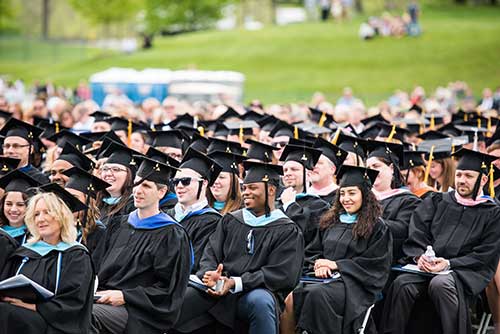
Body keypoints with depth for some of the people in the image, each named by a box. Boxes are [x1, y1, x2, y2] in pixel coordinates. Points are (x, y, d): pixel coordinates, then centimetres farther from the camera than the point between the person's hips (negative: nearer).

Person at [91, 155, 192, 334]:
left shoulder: (172, 235, -1)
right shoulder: (124, 224, 20)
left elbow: (169, 289, -6)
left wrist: (124, 296, -13)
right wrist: (94, 290, 3)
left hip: (139, 314, -6)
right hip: (105, 297, 6)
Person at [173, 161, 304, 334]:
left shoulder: (287, 230, 6)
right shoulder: (230, 220, 19)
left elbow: (280, 274, -6)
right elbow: (210, 256, 12)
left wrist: (236, 283, -17)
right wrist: (208, 274, -14)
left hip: (257, 292, -3)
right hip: (218, 288, 3)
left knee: (259, 301, -40)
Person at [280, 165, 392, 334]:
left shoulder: (377, 227, 5)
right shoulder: (330, 222, 21)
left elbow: (376, 265, -3)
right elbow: (312, 251, 21)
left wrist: (337, 265, -7)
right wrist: (318, 263, -3)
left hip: (353, 283, -5)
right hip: (323, 276, 5)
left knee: (316, 294, -37)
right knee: (290, 299, -28)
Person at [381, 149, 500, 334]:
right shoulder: (436, 202, 18)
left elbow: (484, 256, 0)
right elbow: (416, 235, 10)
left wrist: (449, 263, -12)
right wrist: (419, 257, -12)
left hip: (465, 271, -3)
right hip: (426, 266, 3)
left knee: (440, 284, -36)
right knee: (402, 284, -28)